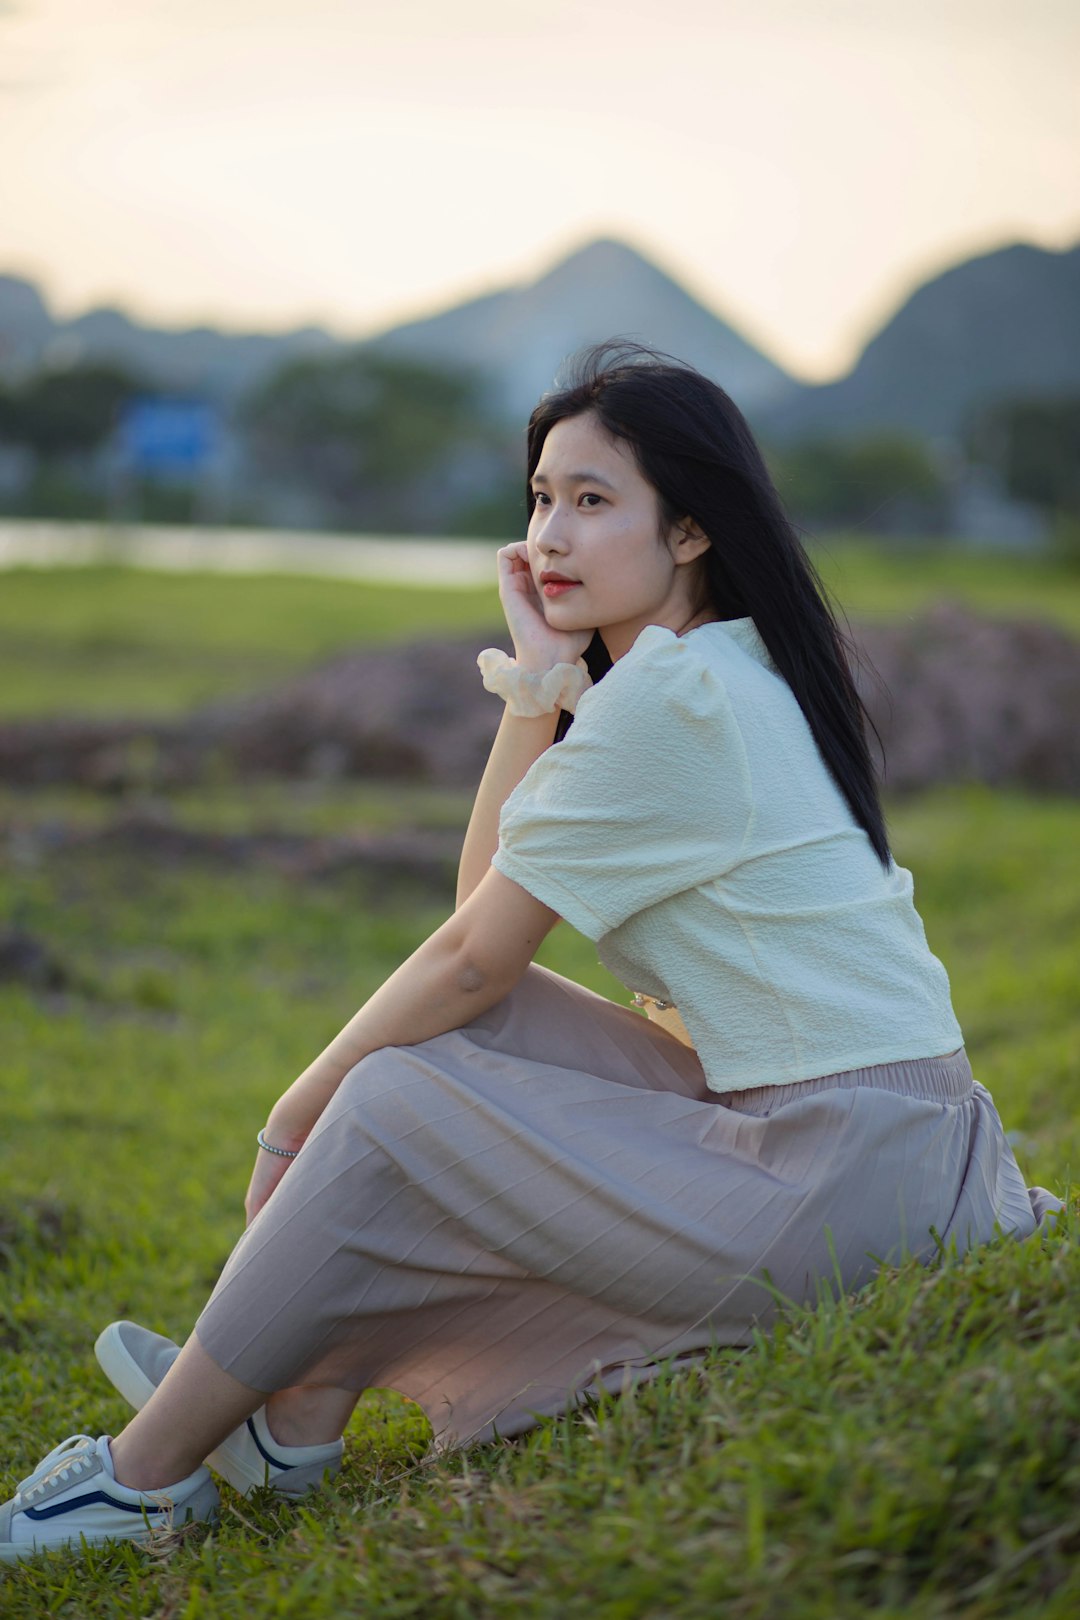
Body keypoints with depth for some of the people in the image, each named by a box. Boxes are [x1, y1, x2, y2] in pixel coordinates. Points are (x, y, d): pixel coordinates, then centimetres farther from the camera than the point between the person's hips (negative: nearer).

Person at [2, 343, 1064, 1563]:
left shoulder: (670, 697, -17)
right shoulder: (720, 669, 12)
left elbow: (472, 956, -12)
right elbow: (487, 897, 9)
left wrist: (302, 1105, 1)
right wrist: (539, 683, 0)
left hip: (843, 1177, -9)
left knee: (389, 1110, -7)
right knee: (468, 1029, 9)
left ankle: (146, 1474, 6)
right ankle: (299, 1413, 9)